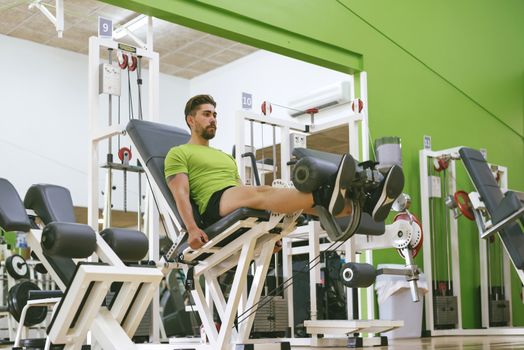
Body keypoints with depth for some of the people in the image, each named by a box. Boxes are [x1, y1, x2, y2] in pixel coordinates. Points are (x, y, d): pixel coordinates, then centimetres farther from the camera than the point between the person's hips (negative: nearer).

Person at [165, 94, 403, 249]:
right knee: (259, 192, -38)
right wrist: (192, 228, -19)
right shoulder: (178, 154, 14)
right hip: (215, 206, -7)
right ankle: (323, 196, -64)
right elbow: (181, 194, -2)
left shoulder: (226, 157, 35)